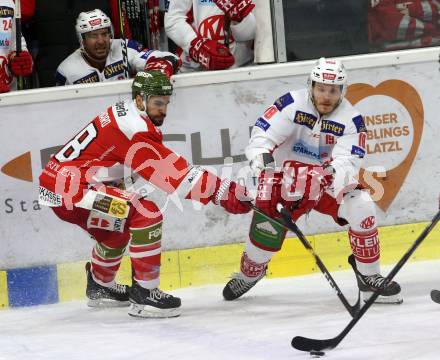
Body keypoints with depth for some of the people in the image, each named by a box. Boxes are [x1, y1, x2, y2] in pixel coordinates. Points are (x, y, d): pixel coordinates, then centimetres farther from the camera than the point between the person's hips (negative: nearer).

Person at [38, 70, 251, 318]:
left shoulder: (122, 113, 14)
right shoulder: (133, 127, -18)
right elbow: (172, 173, -22)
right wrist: (223, 192, -23)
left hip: (57, 181, 11)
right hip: (69, 188, -11)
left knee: (117, 227, 31)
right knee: (146, 214, -18)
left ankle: (100, 287, 48)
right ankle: (144, 294, -15)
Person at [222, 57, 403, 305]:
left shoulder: (351, 119, -9)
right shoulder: (292, 104, -14)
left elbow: (348, 159, -20)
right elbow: (263, 134, -18)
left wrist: (339, 173, -44)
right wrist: (262, 157, -39)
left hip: (327, 180, 2)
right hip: (287, 176, -2)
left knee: (362, 207, -19)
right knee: (269, 224, -20)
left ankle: (369, 277, -4)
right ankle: (249, 274, 11)